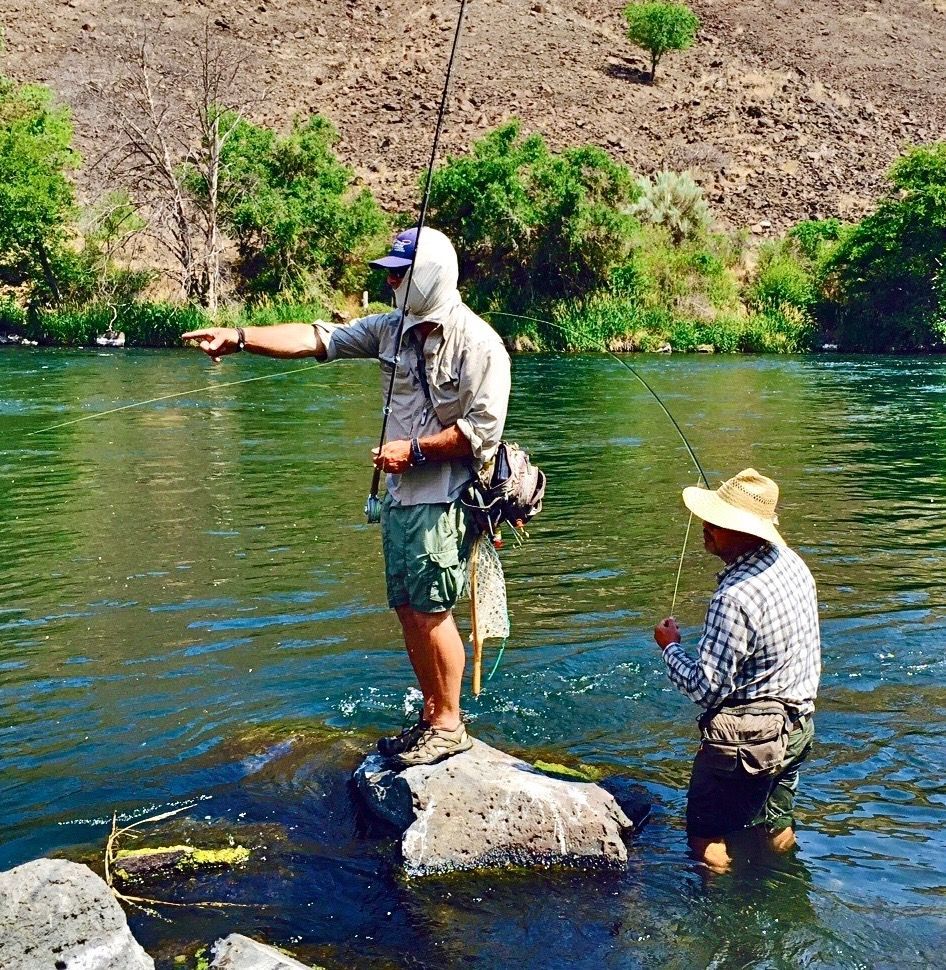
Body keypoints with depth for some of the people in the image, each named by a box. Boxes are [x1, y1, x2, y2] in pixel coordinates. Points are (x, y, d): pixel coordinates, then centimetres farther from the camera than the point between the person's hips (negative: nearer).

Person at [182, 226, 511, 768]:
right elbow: (316, 338, 4)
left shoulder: (477, 343, -11)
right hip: (402, 495, 7)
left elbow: (482, 429, -16)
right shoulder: (391, 329, 9)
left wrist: (413, 449, -14)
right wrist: (239, 337, -5)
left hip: (446, 499, -7)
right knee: (409, 611, 11)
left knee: (430, 610, -5)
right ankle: (431, 718, 24)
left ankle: (449, 725, 10)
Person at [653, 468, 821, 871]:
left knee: (708, 839, 7)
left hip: (747, 737, -9)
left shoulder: (735, 597, -29)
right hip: (797, 726, 9)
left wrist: (669, 646, -9)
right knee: (776, 827, 25)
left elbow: (706, 687, -23)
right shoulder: (793, 564, -1)